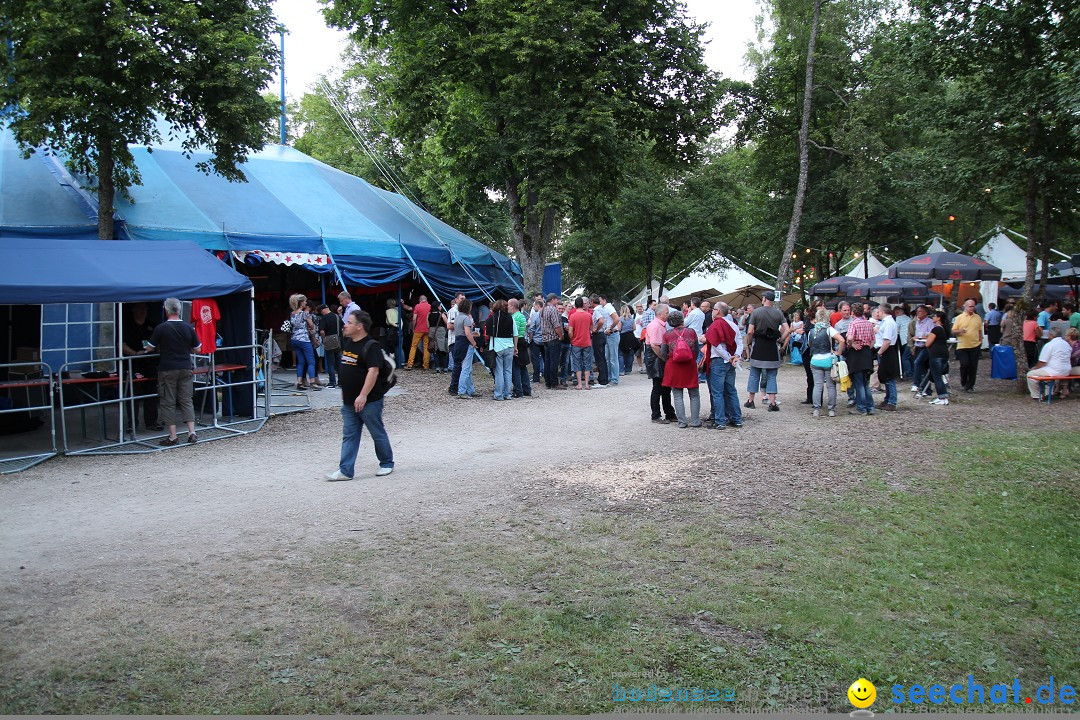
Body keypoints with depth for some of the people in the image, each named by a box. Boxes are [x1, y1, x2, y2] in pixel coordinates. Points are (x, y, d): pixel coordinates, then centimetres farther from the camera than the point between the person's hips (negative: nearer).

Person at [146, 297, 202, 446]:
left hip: (167, 369, -3)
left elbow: (149, 348, 0)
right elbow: (197, 349, 7)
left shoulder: (161, 328, -9)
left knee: (168, 403, 4)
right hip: (185, 368, 3)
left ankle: (173, 437, 4)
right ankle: (192, 433, 3)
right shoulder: (188, 328, 0)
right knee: (186, 401, 10)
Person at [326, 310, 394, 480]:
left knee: (378, 434, 7)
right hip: (349, 401, 8)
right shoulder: (347, 343, 10)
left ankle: (387, 464, 23)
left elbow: (373, 371, -24)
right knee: (349, 436, 7)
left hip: (369, 401, -8)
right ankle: (345, 470, 8)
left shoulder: (370, 346, -16)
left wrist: (363, 395, -28)